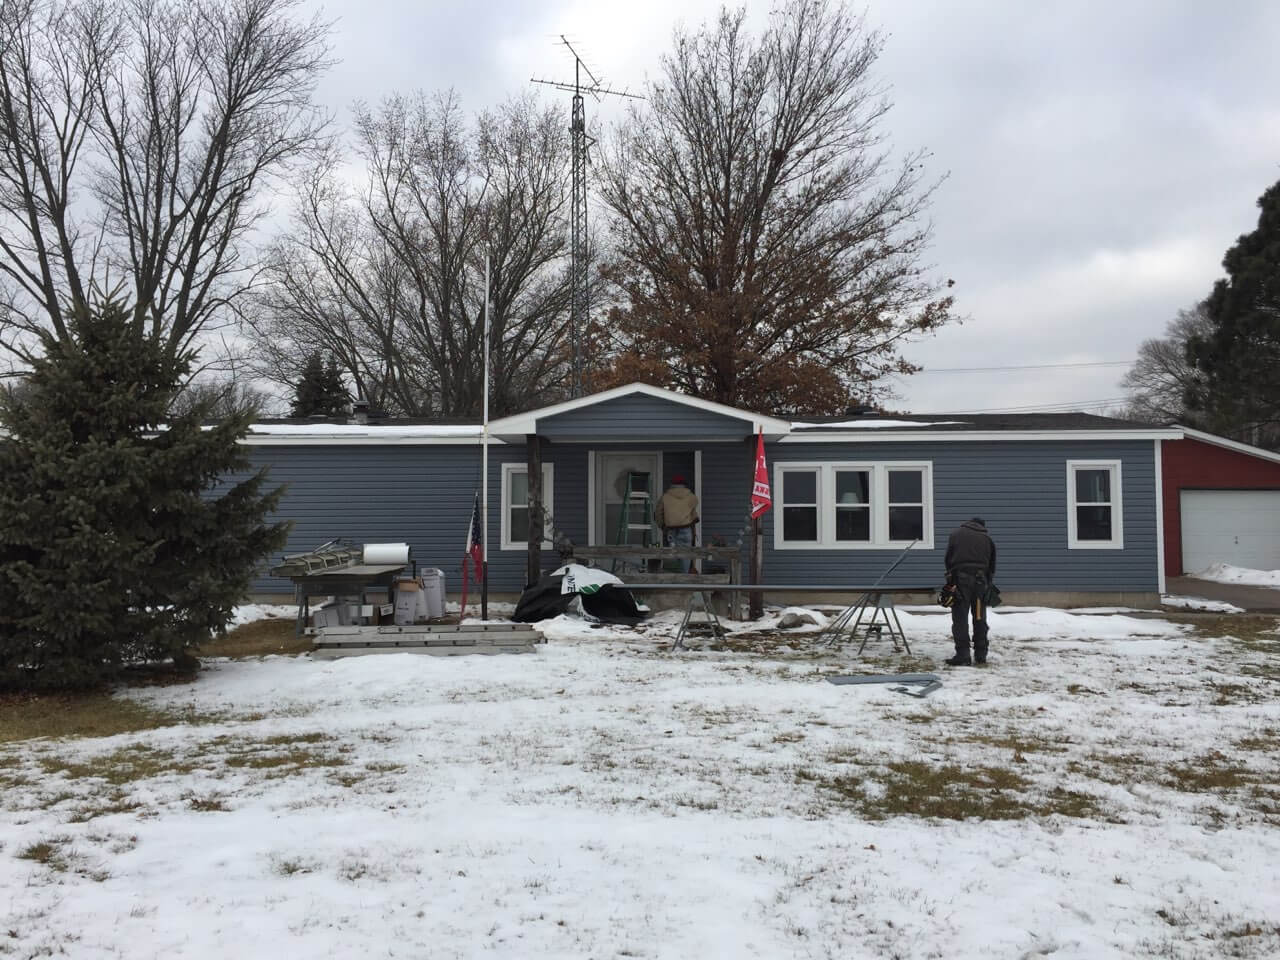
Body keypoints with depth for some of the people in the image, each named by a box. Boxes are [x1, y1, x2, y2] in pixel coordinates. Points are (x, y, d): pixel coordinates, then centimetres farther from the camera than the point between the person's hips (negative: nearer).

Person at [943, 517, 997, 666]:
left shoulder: (956, 535, 12)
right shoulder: (987, 538, 16)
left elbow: (948, 560, 9)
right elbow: (992, 565, 16)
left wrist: (950, 578, 19)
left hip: (960, 580, -2)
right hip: (980, 580, 3)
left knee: (960, 618, -4)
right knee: (980, 618, 11)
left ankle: (963, 655, -9)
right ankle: (981, 655, 15)